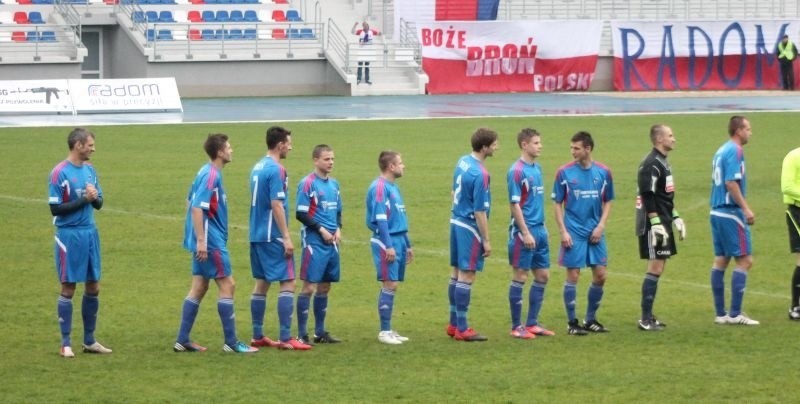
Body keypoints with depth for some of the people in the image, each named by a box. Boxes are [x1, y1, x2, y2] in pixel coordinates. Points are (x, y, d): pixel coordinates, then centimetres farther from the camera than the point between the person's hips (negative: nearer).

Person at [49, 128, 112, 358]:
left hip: (90, 233, 7)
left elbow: (99, 203, 13)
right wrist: (83, 199, -16)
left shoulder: (90, 170, 10)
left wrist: (95, 197, -9)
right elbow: (55, 208, -14)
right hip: (69, 235, -7)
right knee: (68, 289, -2)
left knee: (93, 288, 9)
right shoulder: (60, 173, -11)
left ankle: (89, 341, 18)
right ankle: (66, 343, 4)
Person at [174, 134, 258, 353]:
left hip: (205, 242, 10)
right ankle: (231, 342, -2)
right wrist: (201, 241, -25)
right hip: (211, 241, -10)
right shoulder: (211, 176, -17)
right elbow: (197, 208, -23)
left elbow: (191, 202, 20)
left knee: (199, 287, 11)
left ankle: (182, 340, 11)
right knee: (227, 285, -5)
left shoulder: (206, 172, 12)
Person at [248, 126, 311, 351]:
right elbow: (276, 206, -20)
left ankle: (257, 336, 15)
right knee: (288, 282, -6)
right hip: (273, 237, -9)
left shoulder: (258, 167, 12)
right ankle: (285, 338, -11)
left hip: (257, 235, 9)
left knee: (262, 283, 13)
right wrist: (286, 238, -18)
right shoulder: (276, 170, -15)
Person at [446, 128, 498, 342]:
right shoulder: (480, 174, -22)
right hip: (470, 228, -9)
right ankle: (462, 329, 1)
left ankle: (454, 324, 22)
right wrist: (486, 240, -14)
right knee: (467, 276, -3)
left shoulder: (462, 162, 5)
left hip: (456, 222, 9)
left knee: (457, 273, 15)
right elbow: (480, 211, -20)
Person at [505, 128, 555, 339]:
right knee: (520, 278, -2)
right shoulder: (517, 170, -13)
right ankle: (517, 327, 5)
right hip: (523, 232, -8)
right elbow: (514, 205, -16)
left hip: (539, 231, 8)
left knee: (542, 276, 10)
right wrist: (525, 233, -18)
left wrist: (541, 228, 15)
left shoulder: (537, 168, 12)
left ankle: (532, 324, 19)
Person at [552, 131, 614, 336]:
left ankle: (590, 320, 18)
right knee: (573, 276, -3)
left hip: (595, 232, 3)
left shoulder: (603, 172, 2)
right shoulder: (565, 172, -4)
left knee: (600, 275, 3)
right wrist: (563, 231, -7)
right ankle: (572, 323, 6)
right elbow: (558, 204, 1)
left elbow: (607, 202, 10)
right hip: (574, 232, -3)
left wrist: (601, 226, -3)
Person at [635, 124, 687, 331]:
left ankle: (648, 317, 16)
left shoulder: (662, 162, 16)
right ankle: (646, 319, -7)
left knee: (657, 268, 11)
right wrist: (656, 224, -24)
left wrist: (675, 217, 24)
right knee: (655, 269, -10)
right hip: (653, 225, -10)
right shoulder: (650, 165, -16)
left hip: (662, 224, 10)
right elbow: (648, 197, -21)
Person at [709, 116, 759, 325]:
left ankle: (721, 313, 11)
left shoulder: (721, 150, 15)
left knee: (720, 261, 9)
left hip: (717, 212, 9)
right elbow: (731, 183, -22)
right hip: (731, 213, -9)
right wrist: (746, 208, -21)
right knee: (745, 260, -6)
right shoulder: (735, 151, -13)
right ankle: (735, 313, -8)